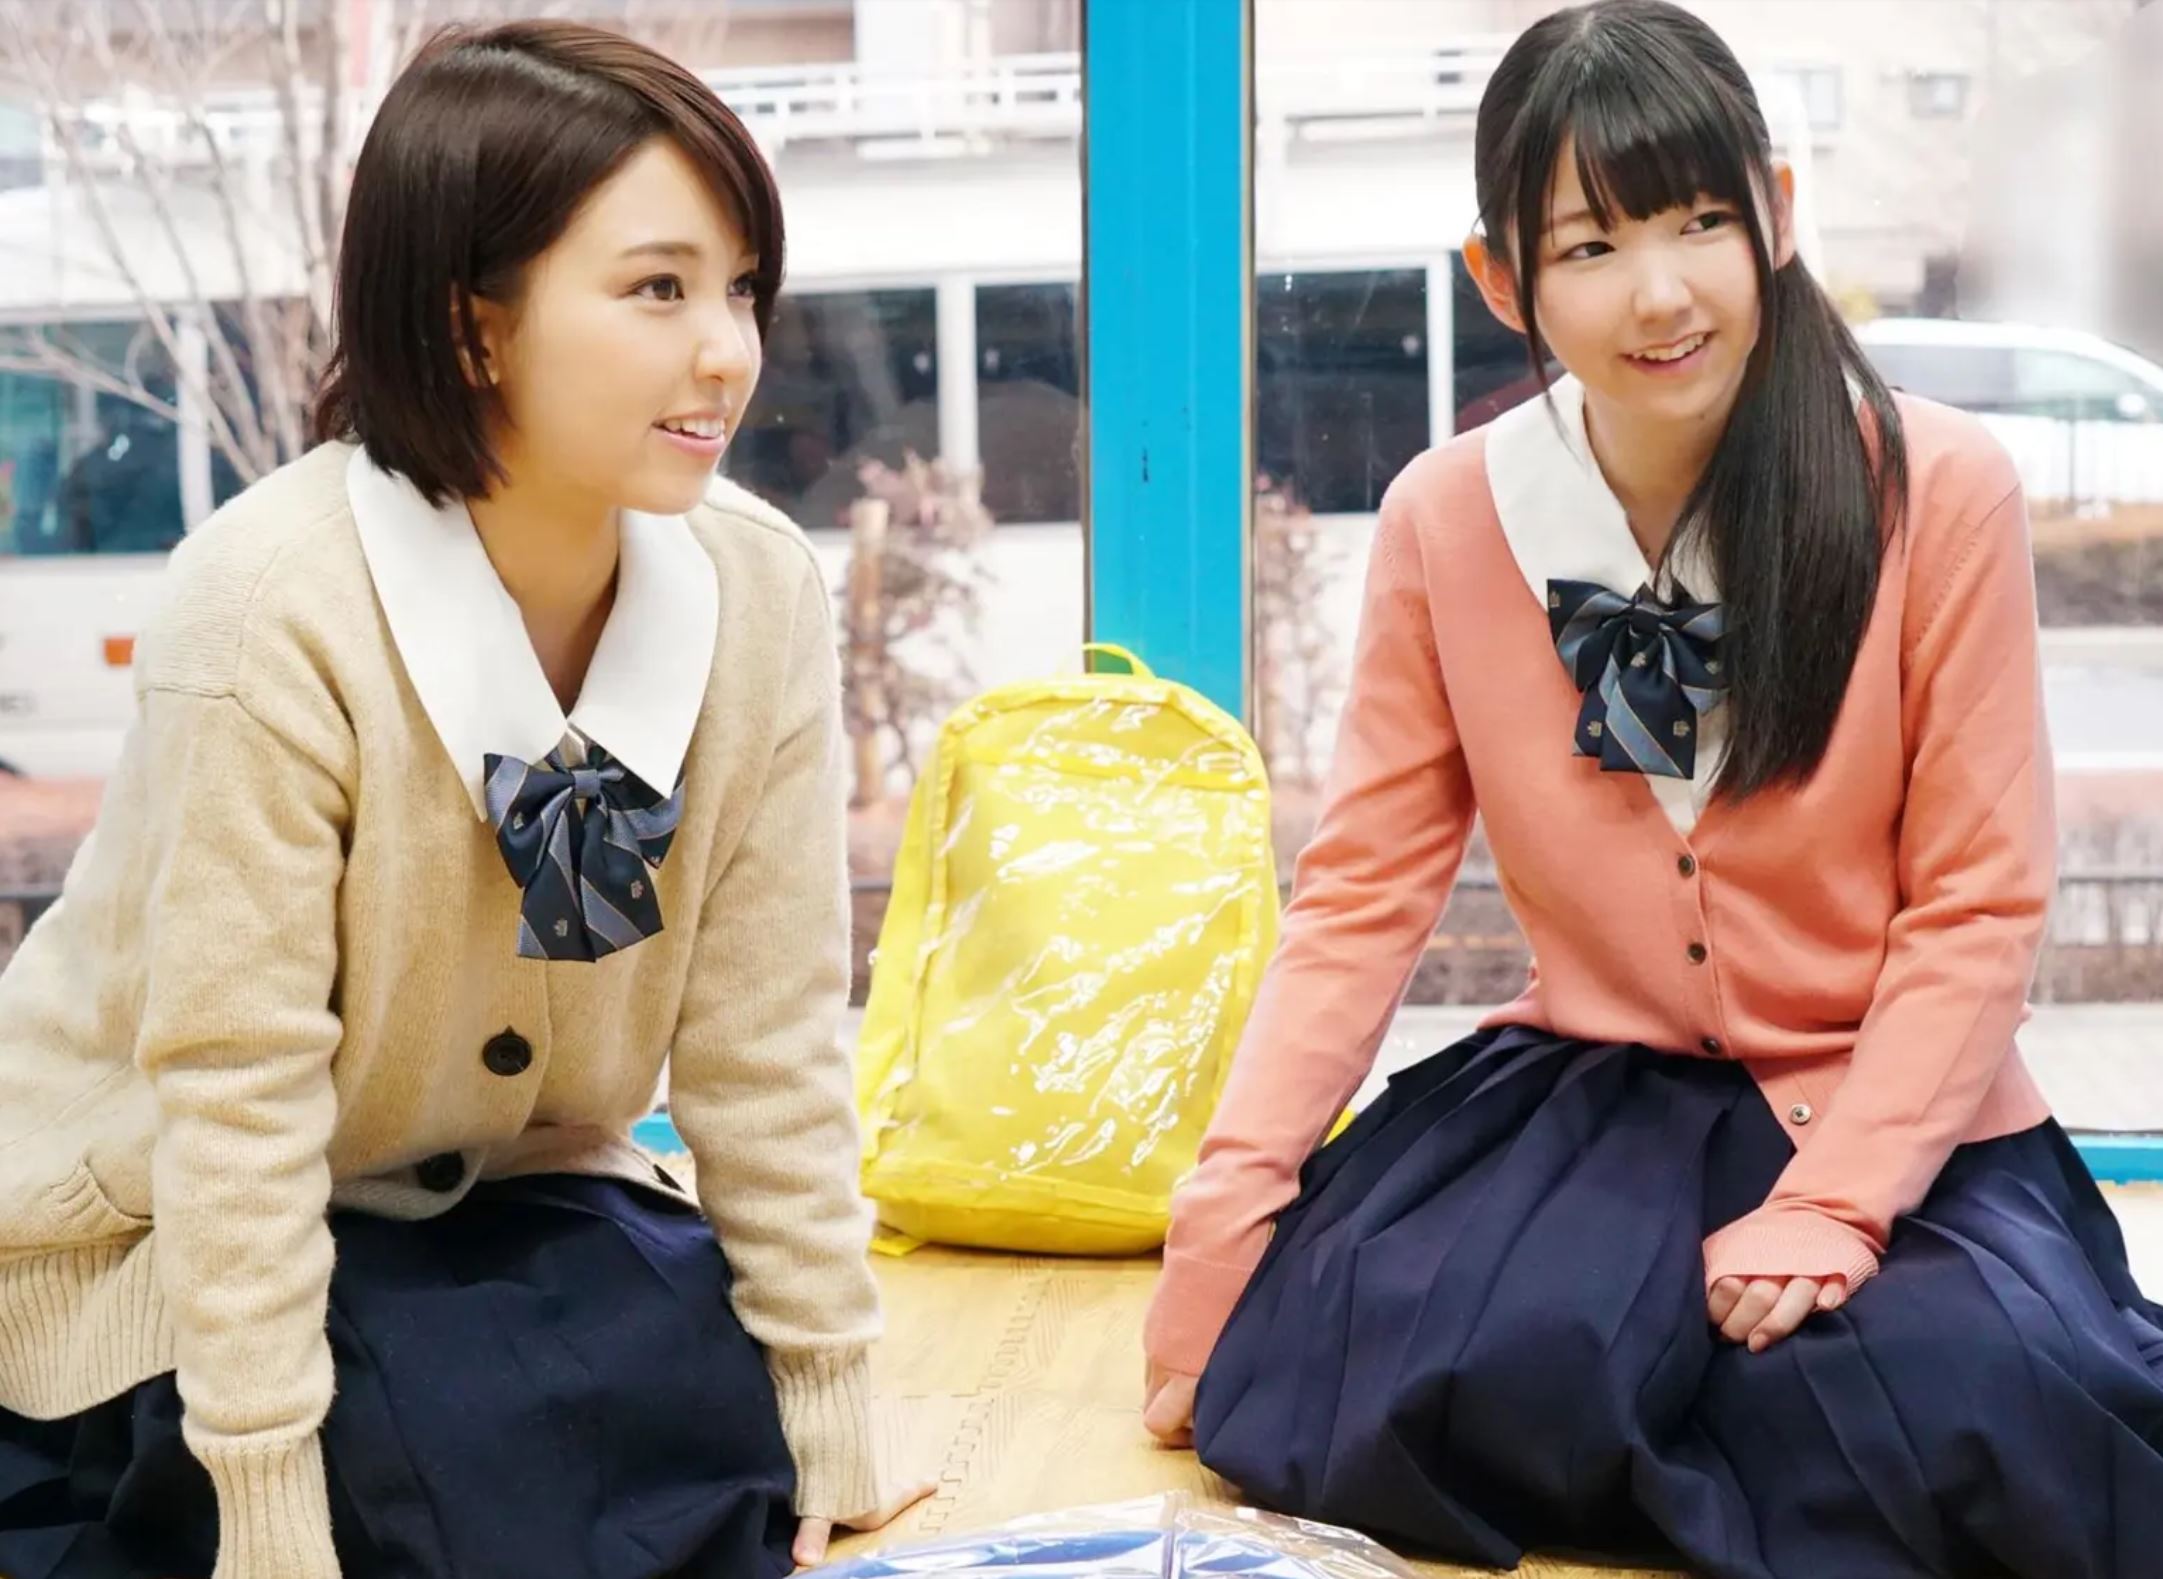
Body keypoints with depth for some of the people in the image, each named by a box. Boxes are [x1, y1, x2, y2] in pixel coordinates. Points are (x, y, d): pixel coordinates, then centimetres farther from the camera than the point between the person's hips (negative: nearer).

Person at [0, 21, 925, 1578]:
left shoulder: (759, 592, -16)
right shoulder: (278, 614, -29)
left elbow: (767, 1038, -9)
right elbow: (231, 1094, -26)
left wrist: (820, 1421, -6)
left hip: (487, 1203, 5)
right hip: (170, 1235, -5)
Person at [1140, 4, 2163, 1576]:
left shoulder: (1941, 493, -11)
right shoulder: (1445, 519, -4)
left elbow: (1979, 905, -8)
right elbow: (1364, 889, -2)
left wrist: (1829, 1205, -18)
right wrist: (1229, 1207, -11)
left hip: (1893, 1114, -1)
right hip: (1596, 1088, 2)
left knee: (1980, 1418, -30)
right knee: (1479, 1373, -28)